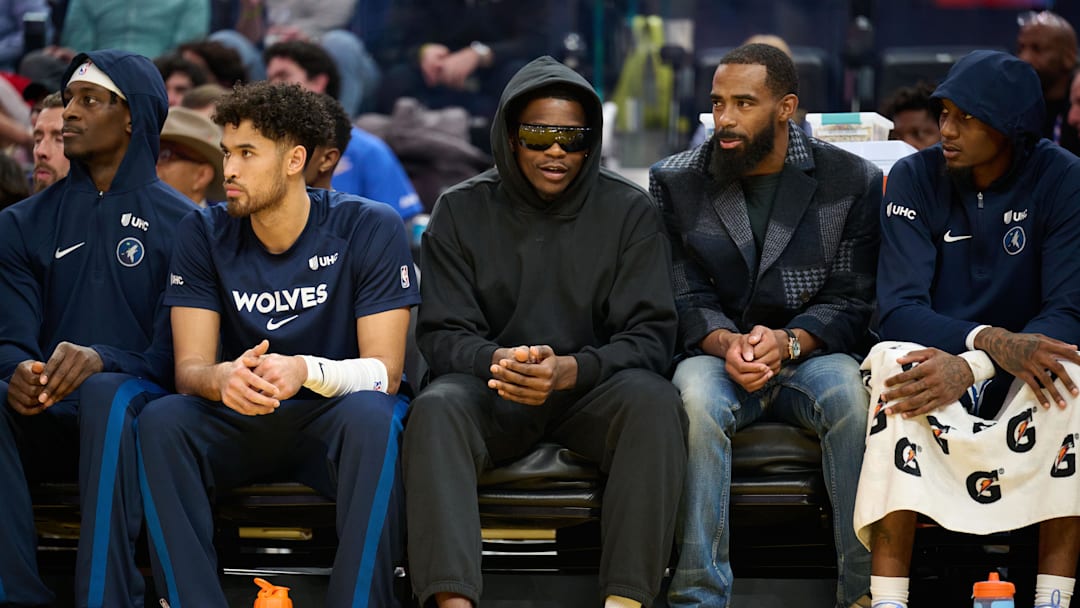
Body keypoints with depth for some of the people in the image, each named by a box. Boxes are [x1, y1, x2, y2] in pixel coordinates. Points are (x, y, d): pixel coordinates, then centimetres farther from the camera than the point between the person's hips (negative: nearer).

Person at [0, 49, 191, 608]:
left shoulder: (179, 223, 5)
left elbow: (172, 353, -4)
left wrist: (100, 359, -25)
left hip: (135, 410, -3)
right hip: (45, 418, 3)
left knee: (107, 394, -38)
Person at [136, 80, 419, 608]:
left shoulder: (370, 229, -10)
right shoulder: (203, 234, -2)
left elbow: (384, 371, -14)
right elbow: (190, 368, -7)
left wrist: (306, 371, -36)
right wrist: (224, 379, -33)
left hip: (333, 417, -2)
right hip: (241, 421, 3)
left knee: (372, 416, -36)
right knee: (161, 420, -27)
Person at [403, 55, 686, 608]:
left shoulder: (629, 211, 0)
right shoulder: (461, 211, 3)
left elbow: (650, 337, -7)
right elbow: (441, 335, -2)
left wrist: (569, 370, -26)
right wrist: (498, 360, -26)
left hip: (591, 386, 0)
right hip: (492, 392, 0)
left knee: (654, 401, -32)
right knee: (436, 407, -32)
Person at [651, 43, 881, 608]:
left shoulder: (851, 181, 3)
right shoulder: (675, 181, 6)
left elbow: (850, 301, -1)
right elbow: (683, 297, 1)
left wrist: (790, 342, -20)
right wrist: (725, 342, -20)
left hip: (810, 355, 0)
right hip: (716, 355, 0)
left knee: (852, 392, -35)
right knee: (698, 396, -35)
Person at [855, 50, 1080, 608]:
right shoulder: (914, 178, -6)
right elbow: (898, 310, -15)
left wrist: (970, 369, -33)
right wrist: (991, 341, -34)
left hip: (1024, 383, 0)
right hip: (938, 355, 0)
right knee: (894, 361, -33)